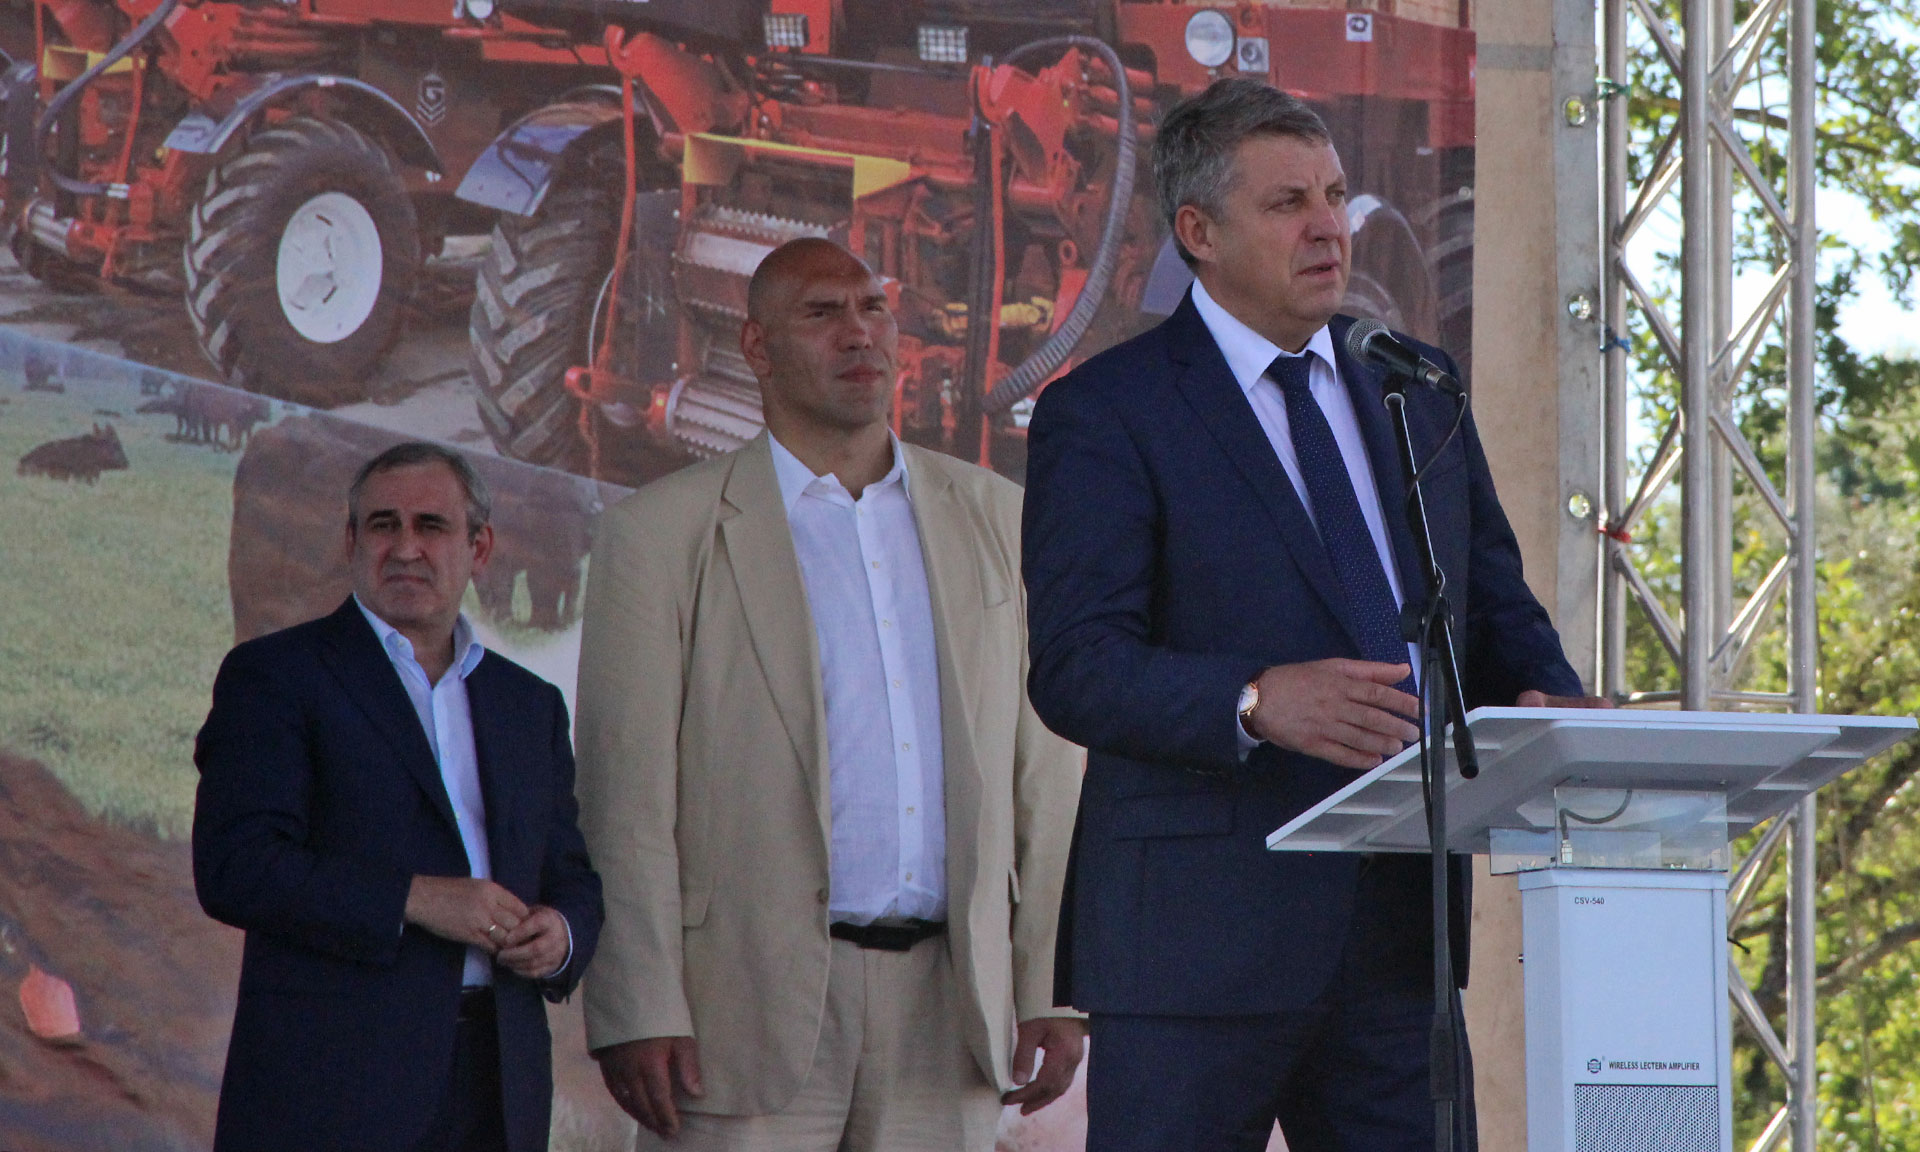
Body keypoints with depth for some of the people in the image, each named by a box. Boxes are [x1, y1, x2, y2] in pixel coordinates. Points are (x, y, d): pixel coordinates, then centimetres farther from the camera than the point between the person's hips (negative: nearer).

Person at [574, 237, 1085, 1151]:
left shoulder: (990, 517, 14)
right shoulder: (662, 534, 2)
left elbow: (1045, 770, 13)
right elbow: (628, 796, -2)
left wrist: (1049, 990, 6)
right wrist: (640, 1014, -9)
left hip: (947, 1007, 3)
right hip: (762, 1004, -3)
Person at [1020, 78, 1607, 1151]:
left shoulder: (1419, 387, 18)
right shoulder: (1102, 415, -3)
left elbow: (1496, 604, 20)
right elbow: (1076, 668, -12)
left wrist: (1544, 697, -4)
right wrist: (1255, 702, -29)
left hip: (1400, 929, 5)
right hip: (1202, 931, -5)